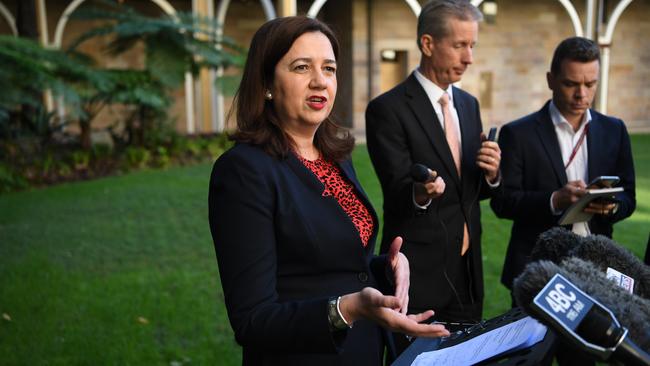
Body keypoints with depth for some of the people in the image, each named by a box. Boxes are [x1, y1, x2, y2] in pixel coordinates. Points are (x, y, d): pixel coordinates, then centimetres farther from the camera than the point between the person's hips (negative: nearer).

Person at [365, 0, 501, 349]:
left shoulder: (469, 104, 9)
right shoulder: (387, 109, -12)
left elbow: (473, 189, 12)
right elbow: (396, 192, -16)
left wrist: (490, 173, -10)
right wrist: (420, 192, -38)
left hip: (468, 270, 6)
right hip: (420, 273, -6)